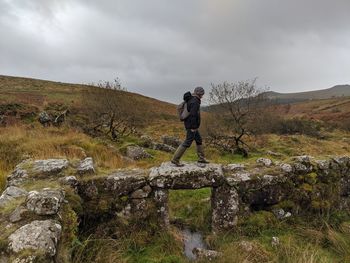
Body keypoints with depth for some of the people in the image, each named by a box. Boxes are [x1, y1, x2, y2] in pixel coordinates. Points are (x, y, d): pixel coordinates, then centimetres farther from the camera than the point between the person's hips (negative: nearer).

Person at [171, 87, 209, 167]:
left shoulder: (191, 99, 13)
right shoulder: (195, 101, -19)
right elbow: (193, 115, -26)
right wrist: (193, 127, -24)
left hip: (191, 125, 11)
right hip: (192, 126, -11)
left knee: (199, 140, 17)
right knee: (187, 143, -6)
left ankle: (201, 158, 26)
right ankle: (175, 159, -1)